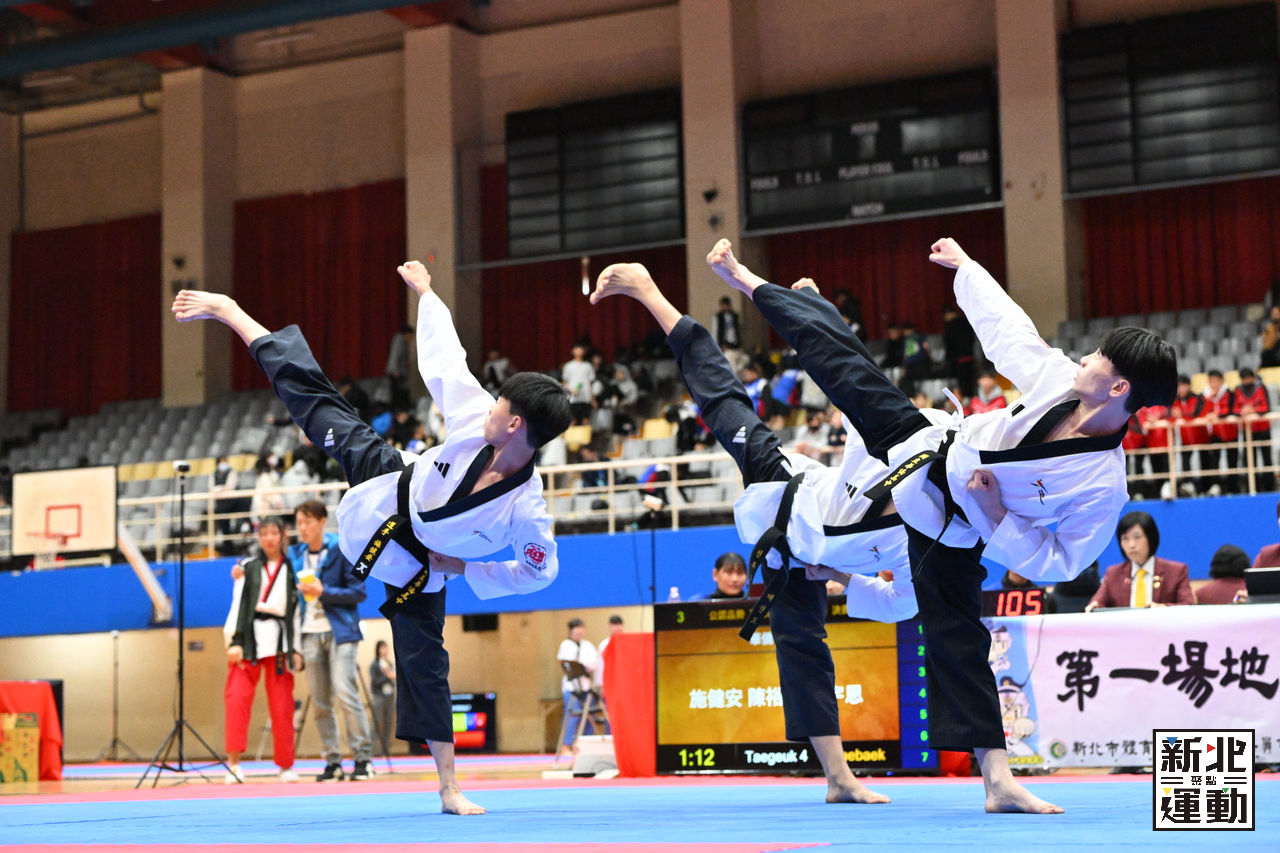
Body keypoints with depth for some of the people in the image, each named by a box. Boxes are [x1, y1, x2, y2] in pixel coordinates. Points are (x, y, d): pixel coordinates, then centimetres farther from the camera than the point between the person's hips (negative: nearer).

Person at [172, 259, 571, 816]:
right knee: (314, 400, 6)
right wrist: (425, 292, -6)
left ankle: (449, 787, 13)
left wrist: (464, 567, -16)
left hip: (418, 559, -3)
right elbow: (443, 357, -15)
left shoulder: (526, 509, -34)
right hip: (388, 490, 3)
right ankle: (228, 313, 22)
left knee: (424, 659, 1)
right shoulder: (474, 421, -29)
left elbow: (540, 570, -17)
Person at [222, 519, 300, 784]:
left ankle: (286, 766, 10)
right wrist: (235, 642, -6)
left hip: (279, 640, 0)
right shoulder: (249, 567, 10)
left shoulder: (292, 569, 10)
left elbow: (297, 610, 10)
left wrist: (296, 649, 3)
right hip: (249, 636, 0)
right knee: (237, 698, -13)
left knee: (281, 705, 1)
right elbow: (239, 604, 5)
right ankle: (233, 763, -13)